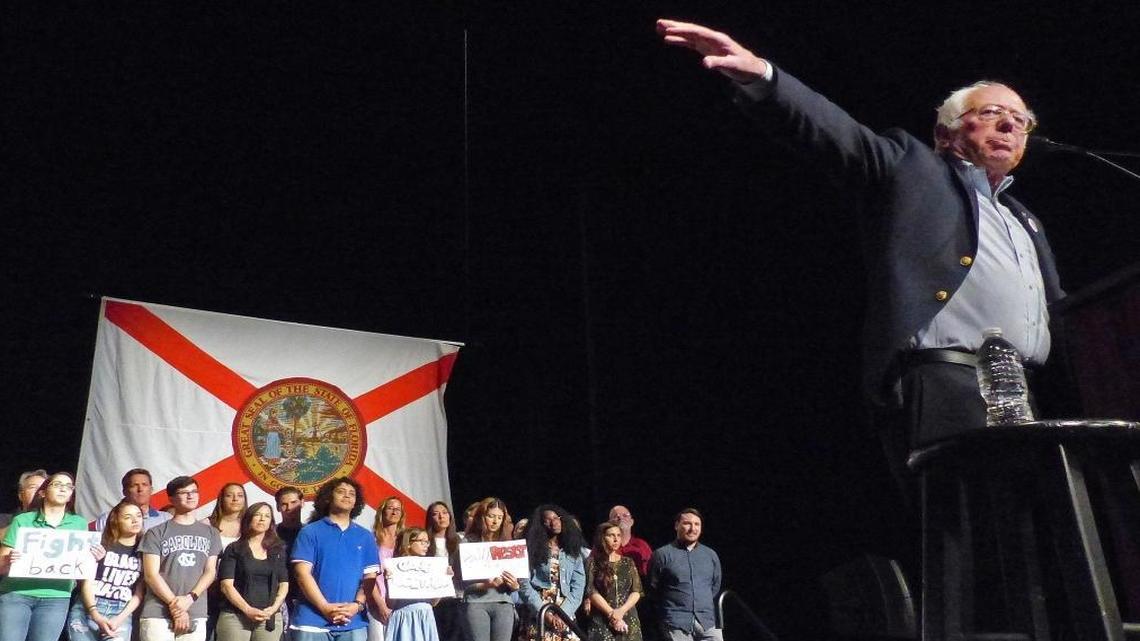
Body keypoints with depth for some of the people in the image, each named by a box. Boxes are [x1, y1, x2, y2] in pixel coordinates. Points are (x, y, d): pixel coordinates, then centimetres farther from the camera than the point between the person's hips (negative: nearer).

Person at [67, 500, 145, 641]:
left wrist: (119, 619, -11)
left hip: (121, 613, 0)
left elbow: (139, 594, 3)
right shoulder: (101, 545, 6)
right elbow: (87, 582, -1)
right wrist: (95, 615, -14)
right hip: (86, 609, 0)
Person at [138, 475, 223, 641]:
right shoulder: (156, 533, 6)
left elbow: (210, 571, 8)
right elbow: (151, 574, -2)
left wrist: (189, 599, -9)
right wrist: (175, 605, -9)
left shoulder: (210, 533, 15)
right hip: (157, 615, -2)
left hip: (196, 616, 2)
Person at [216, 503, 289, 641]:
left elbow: (284, 584, 10)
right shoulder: (234, 549, 5)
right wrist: (248, 610, -15)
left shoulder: (278, 550, 13)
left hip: (269, 618, 2)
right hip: (235, 616, -2)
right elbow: (226, 585, -4)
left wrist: (274, 608, -8)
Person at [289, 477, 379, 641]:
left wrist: (357, 605, -10)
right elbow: (303, 573, -4)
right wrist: (326, 608, -14)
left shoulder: (365, 537, 13)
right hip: (313, 621, -2)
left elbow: (370, 577, 8)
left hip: (353, 623, 3)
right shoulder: (310, 532, 4)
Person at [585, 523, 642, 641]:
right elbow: (591, 591, -6)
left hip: (629, 620, 3)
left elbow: (636, 591, 5)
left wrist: (621, 611, -10)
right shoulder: (593, 562, 3)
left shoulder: (628, 563, 12)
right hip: (601, 621, -3)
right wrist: (611, 613, -12)